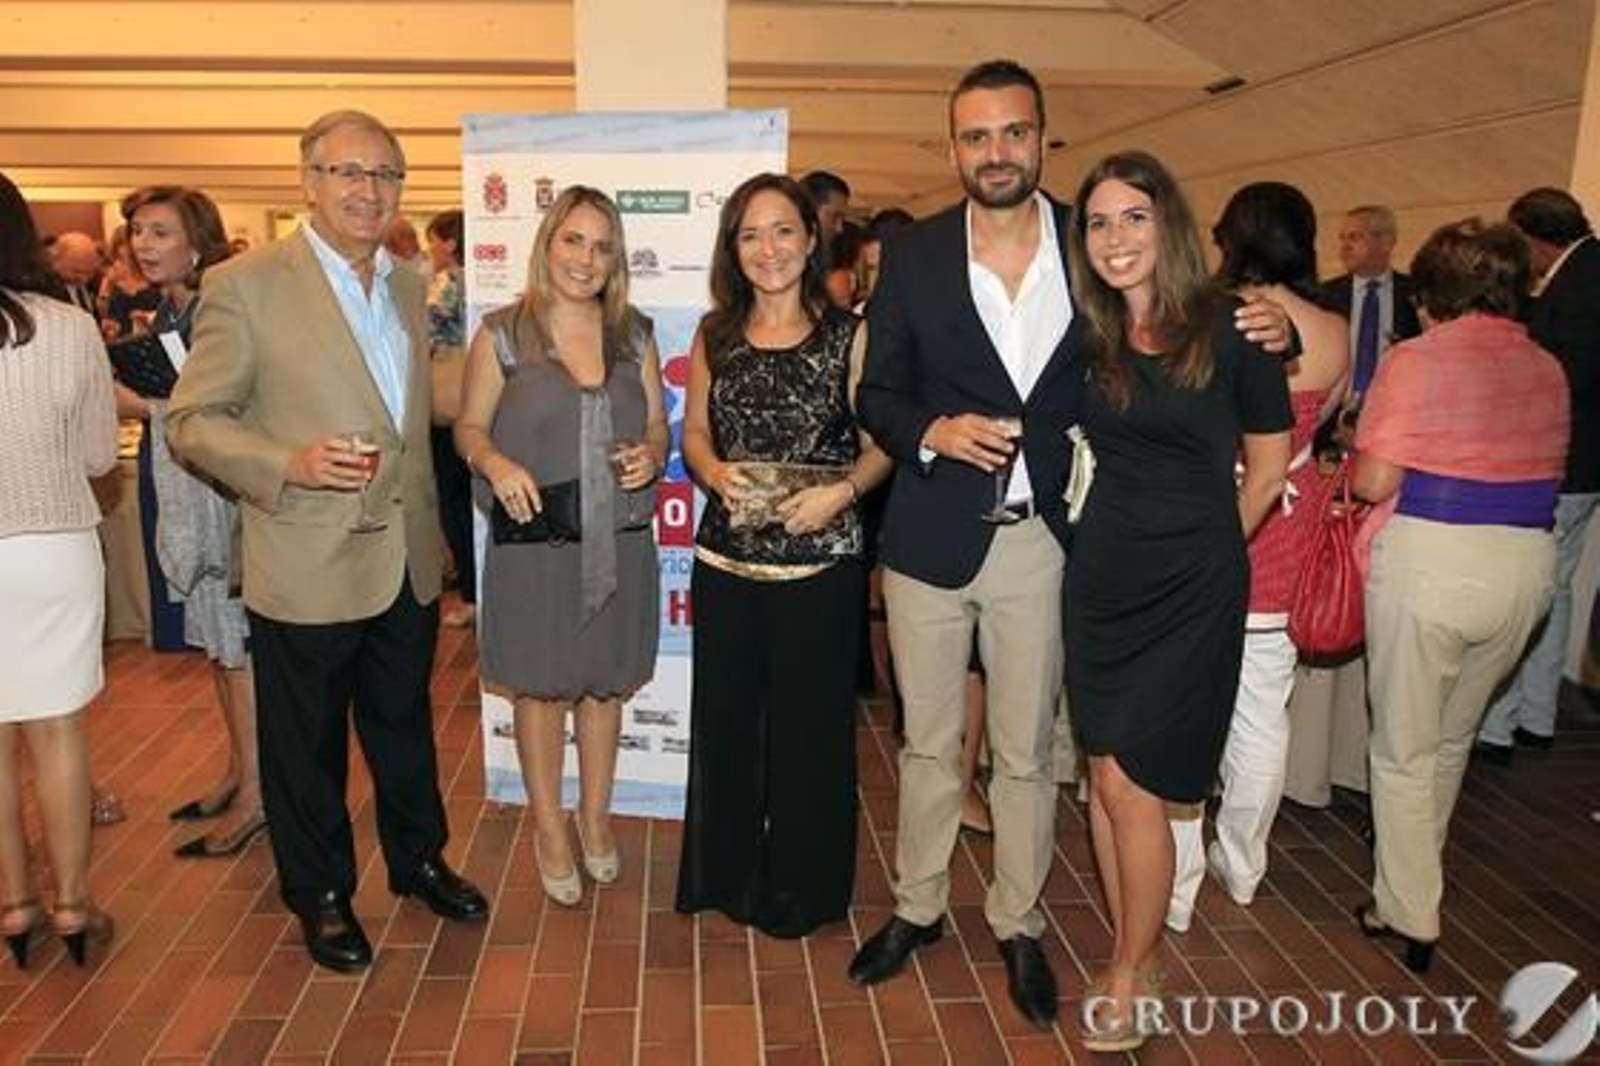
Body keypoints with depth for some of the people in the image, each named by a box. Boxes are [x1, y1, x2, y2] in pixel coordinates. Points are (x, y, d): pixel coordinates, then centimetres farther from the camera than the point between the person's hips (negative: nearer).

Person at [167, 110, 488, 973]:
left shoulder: (410, 285, 8)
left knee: (405, 725, 21)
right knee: (306, 745, 12)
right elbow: (191, 421, -10)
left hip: (407, 561, 5)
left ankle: (418, 860, 41)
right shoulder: (245, 285, -11)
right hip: (306, 569, -5)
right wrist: (289, 464, -25)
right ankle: (320, 894, 32)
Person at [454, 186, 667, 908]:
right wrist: (496, 463, -19)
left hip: (619, 542, 3)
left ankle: (595, 817, 34)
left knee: (605, 684, 14)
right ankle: (549, 827, 28)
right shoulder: (502, 334, -1)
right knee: (541, 687, 9)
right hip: (534, 543, -3)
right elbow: (469, 427, 2)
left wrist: (651, 454, -9)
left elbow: (658, 423, 12)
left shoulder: (635, 334, 8)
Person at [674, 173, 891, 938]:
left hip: (820, 561, -3)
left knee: (809, 724, 7)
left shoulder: (850, 337, -2)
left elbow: (881, 443, -1)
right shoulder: (715, 335, 8)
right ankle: (726, 873, 33)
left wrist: (842, 490, -19)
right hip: (726, 557, 3)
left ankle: (801, 885, 29)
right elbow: (694, 432, 13)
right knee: (723, 718, 11)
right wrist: (715, 472, -8)